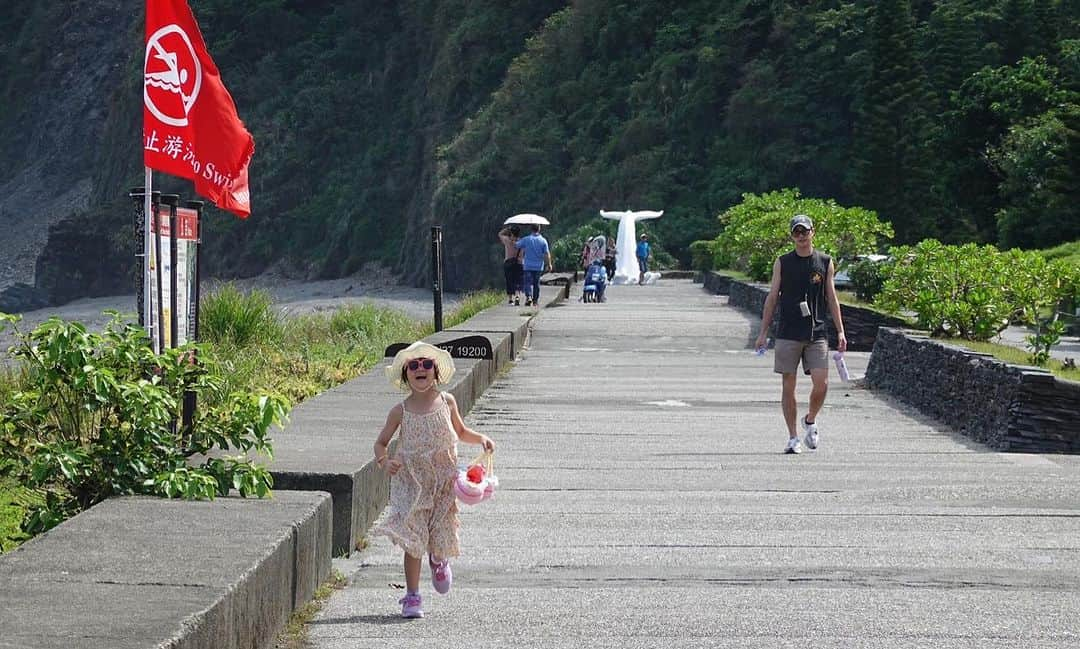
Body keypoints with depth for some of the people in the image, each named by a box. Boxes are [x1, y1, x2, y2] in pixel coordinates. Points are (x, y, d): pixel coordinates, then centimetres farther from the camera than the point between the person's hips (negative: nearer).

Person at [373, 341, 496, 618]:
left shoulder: (446, 402, 0)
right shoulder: (401, 411, -5)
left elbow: (461, 432, 17)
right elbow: (380, 443, 3)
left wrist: (481, 438, -1)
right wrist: (384, 460, -17)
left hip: (443, 480, 2)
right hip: (411, 481, -2)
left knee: (442, 537, 3)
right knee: (413, 539, -5)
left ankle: (439, 560, 41)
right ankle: (412, 596, 5)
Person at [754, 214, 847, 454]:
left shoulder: (825, 263, 7)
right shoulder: (782, 263, 5)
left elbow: (832, 298, 11)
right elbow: (772, 297, 8)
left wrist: (840, 331, 5)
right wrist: (763, 333, 4)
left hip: (816, 334, 0)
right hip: (788, 334, 0)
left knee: (821, 384, -9)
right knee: (788, 386, 0)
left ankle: (810, 421, 20)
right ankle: (793, 438, 9)